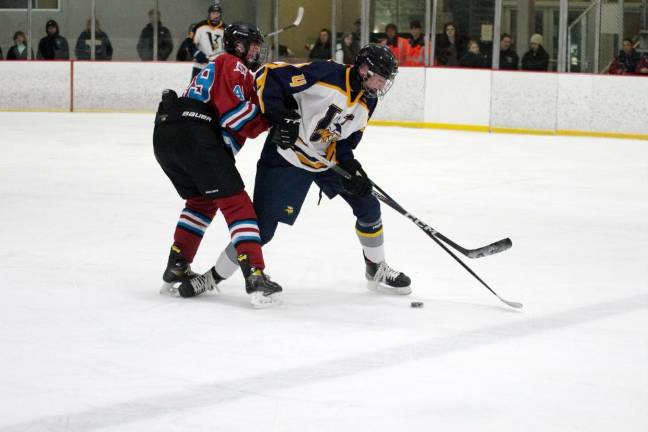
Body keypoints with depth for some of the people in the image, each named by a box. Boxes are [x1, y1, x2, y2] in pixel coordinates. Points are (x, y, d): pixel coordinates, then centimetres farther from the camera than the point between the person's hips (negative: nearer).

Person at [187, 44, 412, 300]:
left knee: (368, 206, 4)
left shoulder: (367, 102, -2)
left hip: (327, 159, 7)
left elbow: (346, 141, 7)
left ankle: (376, 270, 25)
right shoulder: (325, 74, -25)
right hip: (286, 157, -7)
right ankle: (215, 276, 8)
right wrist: (278, 115, -30)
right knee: (262, 227, -9)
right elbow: (268, 75, -23)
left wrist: (353, 168, -11)